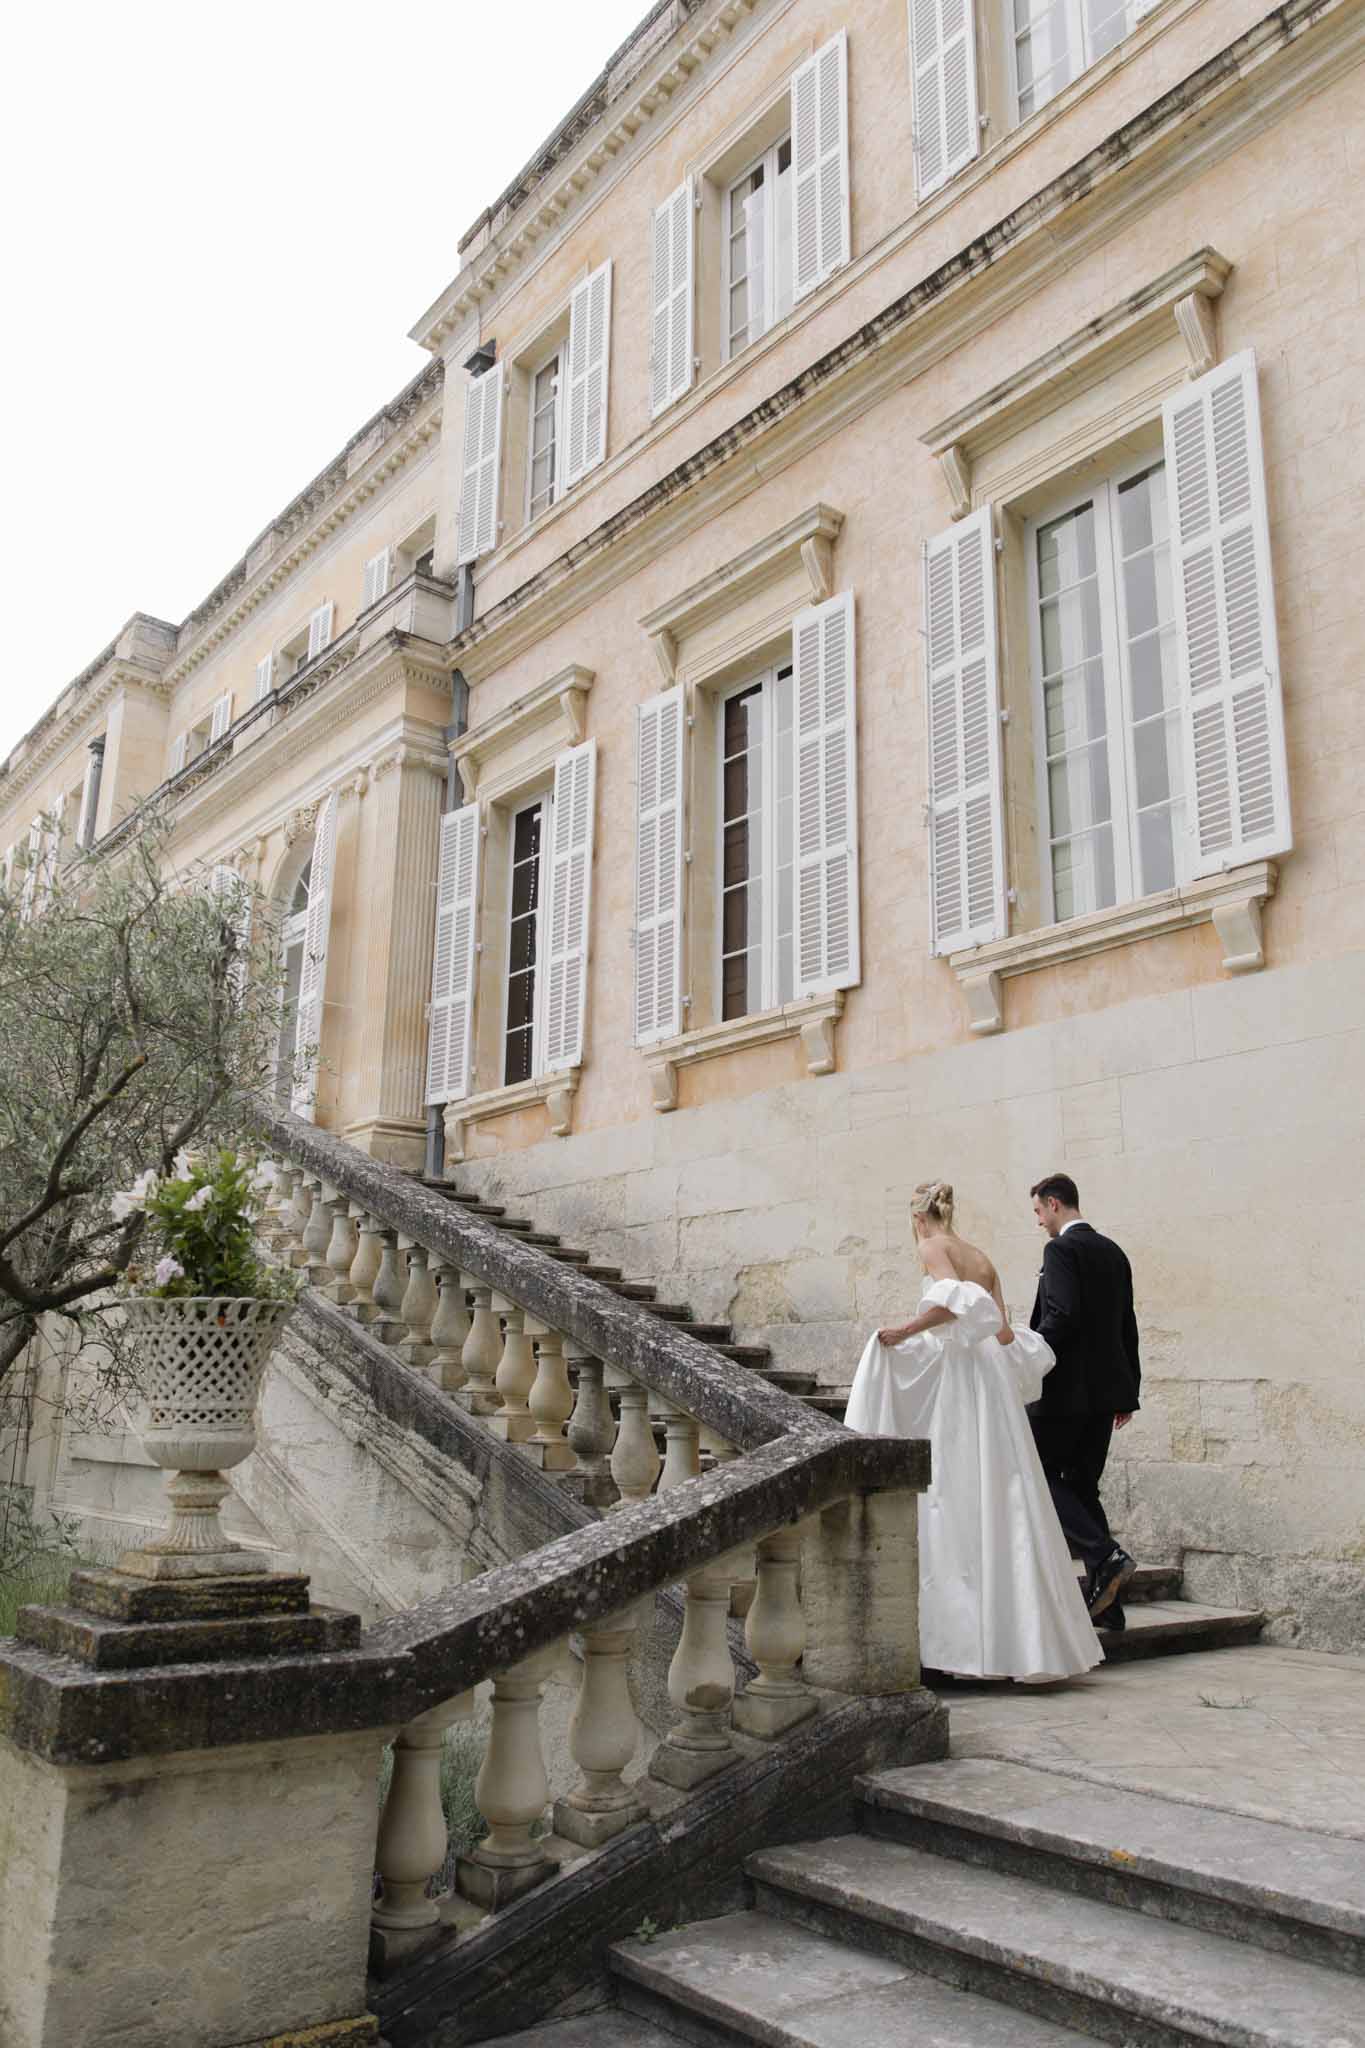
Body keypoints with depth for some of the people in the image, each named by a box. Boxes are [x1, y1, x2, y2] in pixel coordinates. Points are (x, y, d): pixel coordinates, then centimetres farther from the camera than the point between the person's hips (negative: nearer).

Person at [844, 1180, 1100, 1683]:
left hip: (959, 1377, -7)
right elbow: (1006, 1335, 17)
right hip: (995, 1383, 7)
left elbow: (954, 1299, -22)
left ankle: (977, 1645, -4)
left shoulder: (932, 1246, -2)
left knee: (960, 1507, -4)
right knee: (1004, 1507, 8)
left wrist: (907, 1330, -14)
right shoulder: (981, 1256, 19)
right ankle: (1033, 1639, 9)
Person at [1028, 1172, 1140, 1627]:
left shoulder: (1061, 1249, -11)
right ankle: (1106, 1603, 12)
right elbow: (1127, 1327, 17)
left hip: (1065, 1389, -9)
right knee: (1083, 1487, 13)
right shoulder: (1113, 1252, 15)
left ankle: (1105, 1555, -12)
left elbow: (1060, 1317, -23)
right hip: (1106, 1388, 9)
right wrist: (1128, 1393, 21)